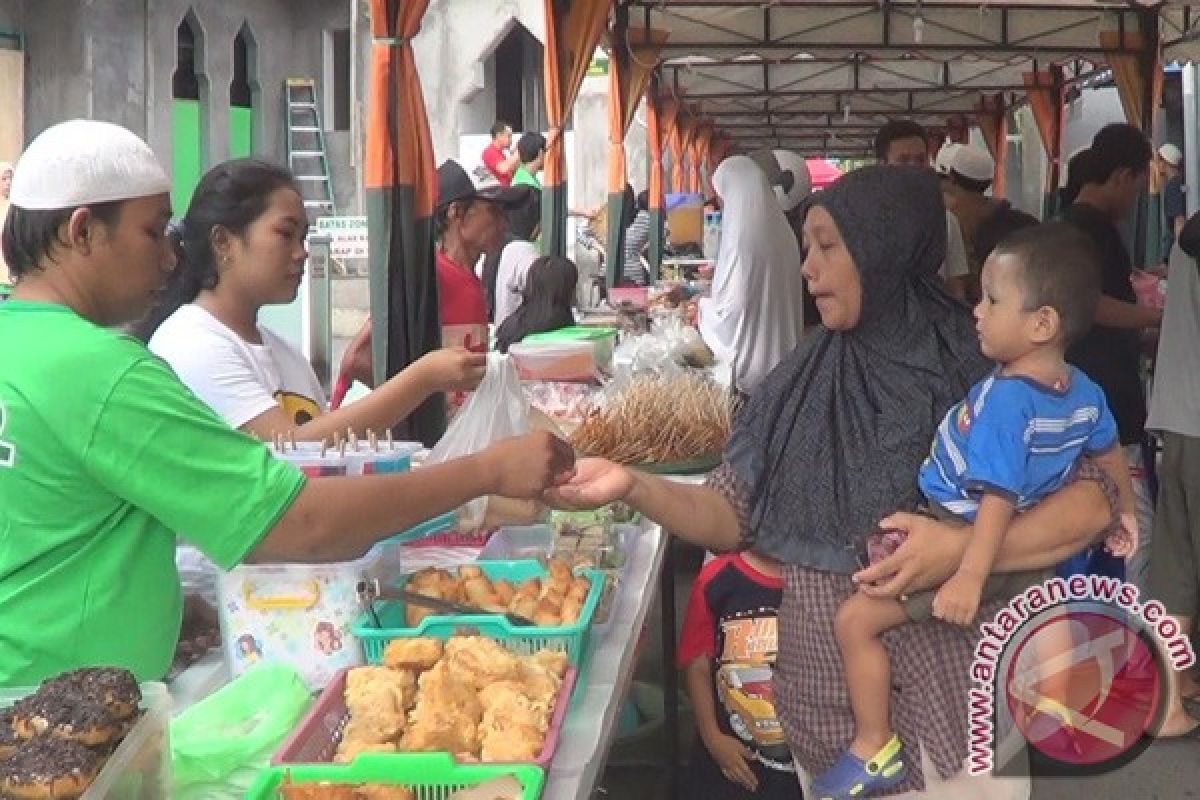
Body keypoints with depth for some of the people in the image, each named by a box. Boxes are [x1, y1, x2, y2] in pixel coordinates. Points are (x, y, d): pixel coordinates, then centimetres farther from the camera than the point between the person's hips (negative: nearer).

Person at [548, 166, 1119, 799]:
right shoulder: (799, 384, 5)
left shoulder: (977, 369, -7)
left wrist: (965, 550, -25)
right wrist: (635, 488, -17)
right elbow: (732, 515, 0)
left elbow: (1093, 500, -13)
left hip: (950, 700, -3)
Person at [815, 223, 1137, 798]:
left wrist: (970, 577, -35)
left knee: (855, 619, -6)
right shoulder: (1084, 391, -3)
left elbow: (1000, 497, -32)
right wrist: (1125, 514, 32)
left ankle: (874, 750, -1)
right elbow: (1111, 456, 14)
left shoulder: (1004, 399, -28)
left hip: (963, 543, -8)